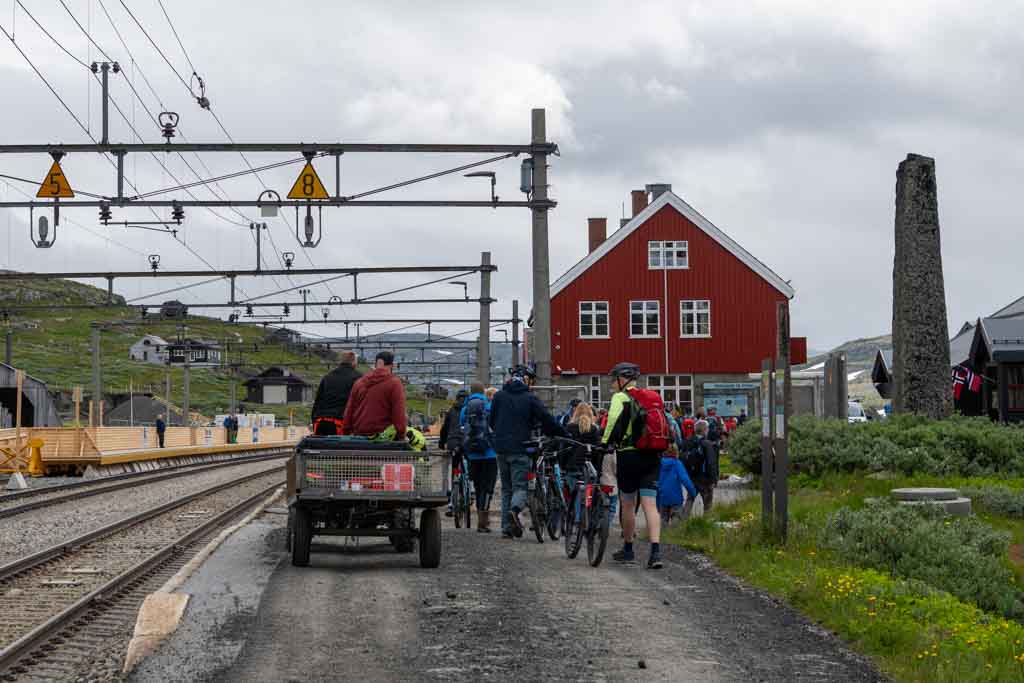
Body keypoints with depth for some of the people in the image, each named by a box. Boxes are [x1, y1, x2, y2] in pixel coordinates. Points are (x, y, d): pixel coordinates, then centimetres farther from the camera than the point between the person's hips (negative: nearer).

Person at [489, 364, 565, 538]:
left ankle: (507, 527, 7)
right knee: (520, 486, 0)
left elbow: (491, 421, 11)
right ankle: (516, 508, -32)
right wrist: (565, 435, 5)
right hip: (520, 449, -4)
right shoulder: (530, 398, -4)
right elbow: (548, 420, -5)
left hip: (501, 447, 4)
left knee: (506, 488, 12)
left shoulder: (499, 396, 7)